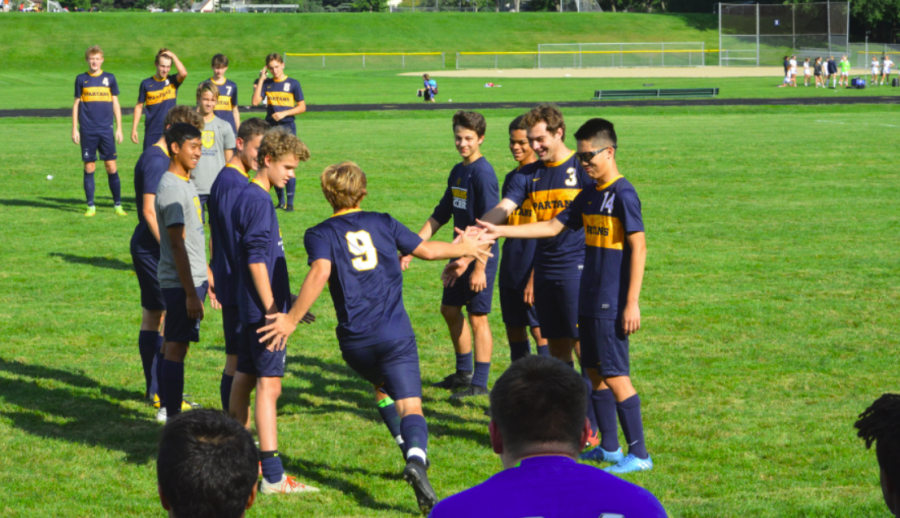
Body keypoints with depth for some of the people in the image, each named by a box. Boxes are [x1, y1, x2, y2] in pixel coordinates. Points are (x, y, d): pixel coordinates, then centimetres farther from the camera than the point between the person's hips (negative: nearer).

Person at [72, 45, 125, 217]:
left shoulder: (109, 78, 7)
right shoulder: (81, 79, 6)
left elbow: (115, 103, 10)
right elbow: (76, 104, 10)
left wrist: (119, 128, 6)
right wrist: (74, 129, 5)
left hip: (106, 130, 0)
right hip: (87, 131, 0)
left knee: (111, 166, -3)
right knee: (89, 167, 1)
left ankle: (118, 205, 5)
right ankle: (90, 206, 7)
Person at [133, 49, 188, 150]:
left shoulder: (173, 81, 2)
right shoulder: (146, 84, 3)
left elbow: (183, 73, -20)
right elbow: (139, 106, 8)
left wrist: (173, 56, -10)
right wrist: (134, 128, 4)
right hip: (152, 133, 0)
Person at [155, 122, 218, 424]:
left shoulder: (186, 184, 15)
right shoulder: (171, 188, -17)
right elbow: (177, 244, -20)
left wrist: (207, 275, 25)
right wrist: (190, 293, -21)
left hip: (193, 279, 10)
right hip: (180, 282, -10)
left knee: (174, 344, 14)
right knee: (176, 347, -7)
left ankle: (167, 407, 20)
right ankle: (172, 417, -5)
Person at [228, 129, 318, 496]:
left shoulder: (248, 197, 15)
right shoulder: (258, 201, -16)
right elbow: (256, 259, -21)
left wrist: (284, 301, 25)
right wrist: (273, 310, -21)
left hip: (253, 310, 10)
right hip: (263, 309, -10)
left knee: (244, 378, 15)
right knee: (269, 385, -10)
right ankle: (272, 476, -11)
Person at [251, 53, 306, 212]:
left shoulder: (293, 84, 0)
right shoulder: (266, 84, 8)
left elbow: (302, 107, 1)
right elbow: (255, 102, -5)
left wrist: (284, 113, -12)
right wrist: (261, 79, -4)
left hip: (287, 127, -4)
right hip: (270, 127, 4)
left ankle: (290, 202, -7)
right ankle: (280, 201, 15)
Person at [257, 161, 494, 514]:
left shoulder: (320, 234, 1)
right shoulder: (382, 223, 9)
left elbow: (320, 273, -18)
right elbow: (427, 250, 17)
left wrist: (292, 319, -17)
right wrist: (463, 248, 36)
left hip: (355, 341, 1)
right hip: (395, 333, -1)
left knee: (381, 387, 30)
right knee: (409, 406, -9)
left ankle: (414, 455, 28)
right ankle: (416, 458, -38)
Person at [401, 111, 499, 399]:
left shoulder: (483, 173, -16)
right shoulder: (458, 172, 11)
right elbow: (440, 215, 18)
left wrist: (480, 267, -23)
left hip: (480, 256, -9)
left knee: (477, 318, -3)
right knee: (450, 310, 17)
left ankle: (479, 384, 5)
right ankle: (463, 373, 32)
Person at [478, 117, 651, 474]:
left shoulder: (623, 194, -13)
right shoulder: (589, 196, 13)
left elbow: (639, 247, -16)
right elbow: (553, 227, 18)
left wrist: (632, 303, -19)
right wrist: (500, 231, 13)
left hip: (612, 305, -9)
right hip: (590, 301, 9)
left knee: (615, 376, -8)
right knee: (594, 373, 12)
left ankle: (639, 454, -3)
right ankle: (609, 447, 22)